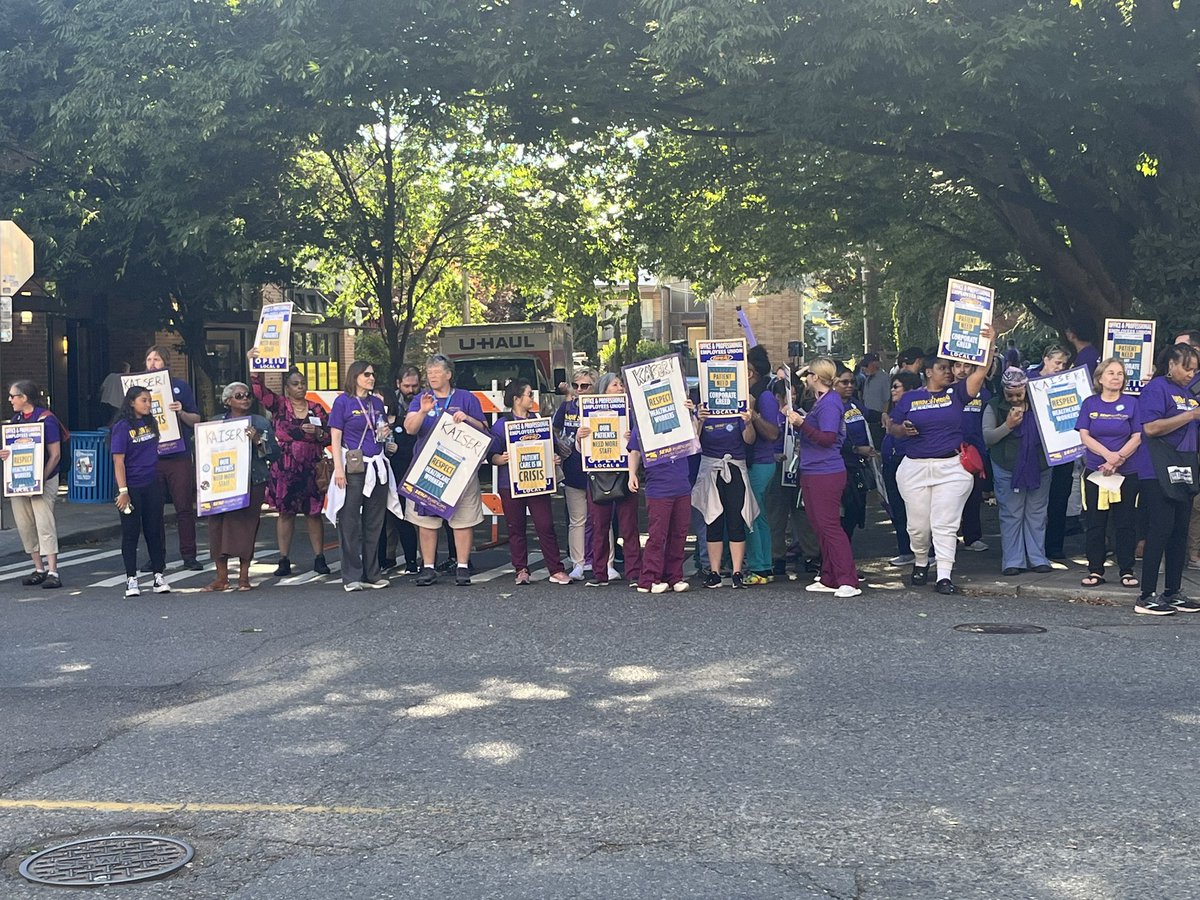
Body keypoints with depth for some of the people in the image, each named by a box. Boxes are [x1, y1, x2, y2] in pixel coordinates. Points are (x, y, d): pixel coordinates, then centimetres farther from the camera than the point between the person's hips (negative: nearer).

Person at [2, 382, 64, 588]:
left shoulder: (46, 419, -9)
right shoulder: (15, 418, 13)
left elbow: (55, 455, -11)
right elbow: (11, 448, 21)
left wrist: (41, 478, -19)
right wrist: (4, 455, -4)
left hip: (42, 480, -7)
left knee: (44, 524, -12)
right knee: (24, 525, 6)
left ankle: (52, 572, -13)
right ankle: (39, 569, 15)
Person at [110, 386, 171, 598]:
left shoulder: (151, 422, 7)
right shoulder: (122, 427, -10)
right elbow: (118, 461, -13)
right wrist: (123, 491, -16)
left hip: (152, 485, 5)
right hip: (132, 488, -5)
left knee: (155, 530, 8)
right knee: (131, 533, 3)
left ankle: (159, 576, 15)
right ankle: (131, 579, 10)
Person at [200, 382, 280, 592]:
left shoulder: (260, 423, 7)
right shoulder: (216, 422, 12)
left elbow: (274, 453, 3)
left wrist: (258, 440, -12)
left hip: (252, 483, -1)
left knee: (247, 527, -2)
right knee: (218, 526, -4)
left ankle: (244, 576, 8)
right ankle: (221, 577, 4)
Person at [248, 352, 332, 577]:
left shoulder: (316, 409, 10)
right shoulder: (279, 405, 4)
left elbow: (330, 437, 10)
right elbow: (259, 390, -11)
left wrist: (318, 433, -10)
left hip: (311, 469, 1)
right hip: (284, 469, -1)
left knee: (313, 513, 2)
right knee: (285, 512, 2)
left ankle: (319, 559, 8)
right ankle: (284, 560, 6)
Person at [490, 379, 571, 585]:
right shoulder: (501, 425, 2)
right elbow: (491, 455, -1)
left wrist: (555, 459, -5)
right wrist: (501, 459, -22)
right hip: (510, 483, -1)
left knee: (546, 526, -3)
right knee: (516, 529, 5)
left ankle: (556, 570, 0)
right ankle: (521, 570, 13)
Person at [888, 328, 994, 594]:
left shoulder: (956, 393, 5)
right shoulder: (910, 398, 7)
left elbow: (981, 371, -5)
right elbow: (892, 428, 12)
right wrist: (903, 429, -10)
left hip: (951, 468, -1)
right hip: (915, 469, 1)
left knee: (945, 524, -5)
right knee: (918, 525, 7)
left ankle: (944, 576, -6)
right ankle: (921, 562, 34)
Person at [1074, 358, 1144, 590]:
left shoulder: (1132, 403, 2)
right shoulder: (1090, 403, 5)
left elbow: (1137, 437, -2)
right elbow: (1084, 436, -3)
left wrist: (1118, 459, -14)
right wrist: (1108, 454, -18)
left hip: (1127, 473, -1)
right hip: (1095, 471, 1)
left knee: (1125, 523, 2)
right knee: (1095, 523, 2)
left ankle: (1127, 570, 9)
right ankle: (1095, 570, 9)